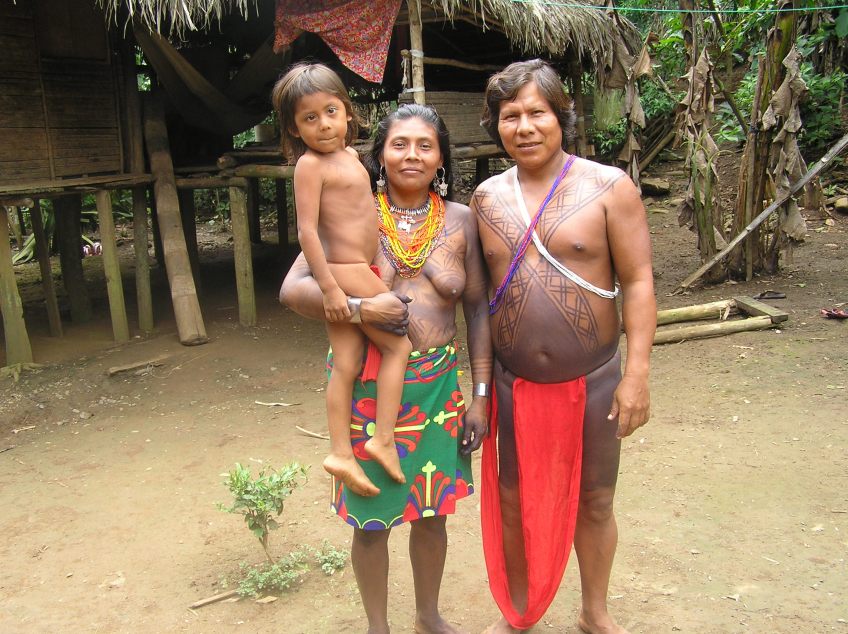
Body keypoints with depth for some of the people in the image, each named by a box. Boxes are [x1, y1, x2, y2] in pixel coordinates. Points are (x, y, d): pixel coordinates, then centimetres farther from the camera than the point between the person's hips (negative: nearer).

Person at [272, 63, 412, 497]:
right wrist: (329, 286, -21)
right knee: (398, 345, 0)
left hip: (350, 272, 8)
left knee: (346, 365, 7)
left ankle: (342, 453, 12)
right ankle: (383, 440, 5)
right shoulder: (311, 165, -12)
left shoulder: (349, 156, 14)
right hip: (346, 273, -8)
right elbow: (307, 230, -18)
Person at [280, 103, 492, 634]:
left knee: (432, 511, 16)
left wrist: (481, 393, 1)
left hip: (439, 385, 2)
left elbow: (478, 308, 5)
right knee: (373, 518, 10)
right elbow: (293, 289, -8)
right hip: (369, 385, -2)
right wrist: (358, 307, -24)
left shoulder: (461, 220, 3)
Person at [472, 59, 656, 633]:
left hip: (593, 381, -2)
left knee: (593, 502, 14)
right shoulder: (487, 198, 3)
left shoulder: (608, 187, -8)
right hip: (514, 384, 3)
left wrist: (637, 375, -15)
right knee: (513, 502, 14)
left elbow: (639, 282, -10)